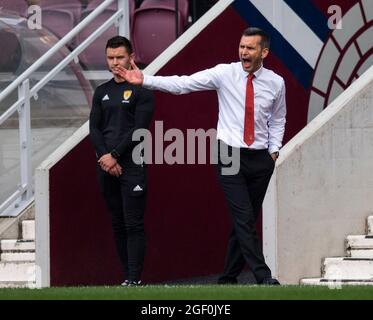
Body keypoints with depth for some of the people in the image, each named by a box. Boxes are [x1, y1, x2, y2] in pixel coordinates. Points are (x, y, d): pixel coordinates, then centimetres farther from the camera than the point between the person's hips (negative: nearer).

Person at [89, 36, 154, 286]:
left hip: (131, 164, -6)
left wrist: (114, 155, -14)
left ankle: (135, 279, -11)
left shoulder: (141, 90, -1)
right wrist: (105, 157, -7)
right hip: (106, 165, 6)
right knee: (117, 224, 7)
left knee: (133, 224, -9)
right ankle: (127, 276, 10)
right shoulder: (102, 92, 16)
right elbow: (94, 128, 9)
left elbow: (139, 129, -9)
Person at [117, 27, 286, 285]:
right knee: (244, 220, -13)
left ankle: (229, 278, 17)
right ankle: (263, 277, -14)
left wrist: (274, 149, 8)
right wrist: (145, 80, -21)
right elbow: (183, 84, -11)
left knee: (246, 221, 7)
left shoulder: (276, 83, 3)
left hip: (261, 159, 3)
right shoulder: (224, 74, -5)